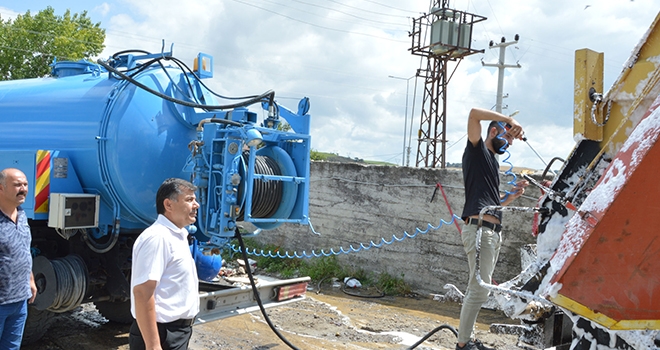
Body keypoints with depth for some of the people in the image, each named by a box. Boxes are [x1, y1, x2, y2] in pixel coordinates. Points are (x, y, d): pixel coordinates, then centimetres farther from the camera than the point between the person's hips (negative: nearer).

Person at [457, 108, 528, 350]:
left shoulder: (493, 162, 26)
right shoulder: (477, 150, 3)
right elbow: (474, 113, -14)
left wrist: (511, 196, 14)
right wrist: (510, 120, -9)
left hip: (493, 232, 10)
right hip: (479, 229, -9)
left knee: (477, 290, 12)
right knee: (478, 291, -11)